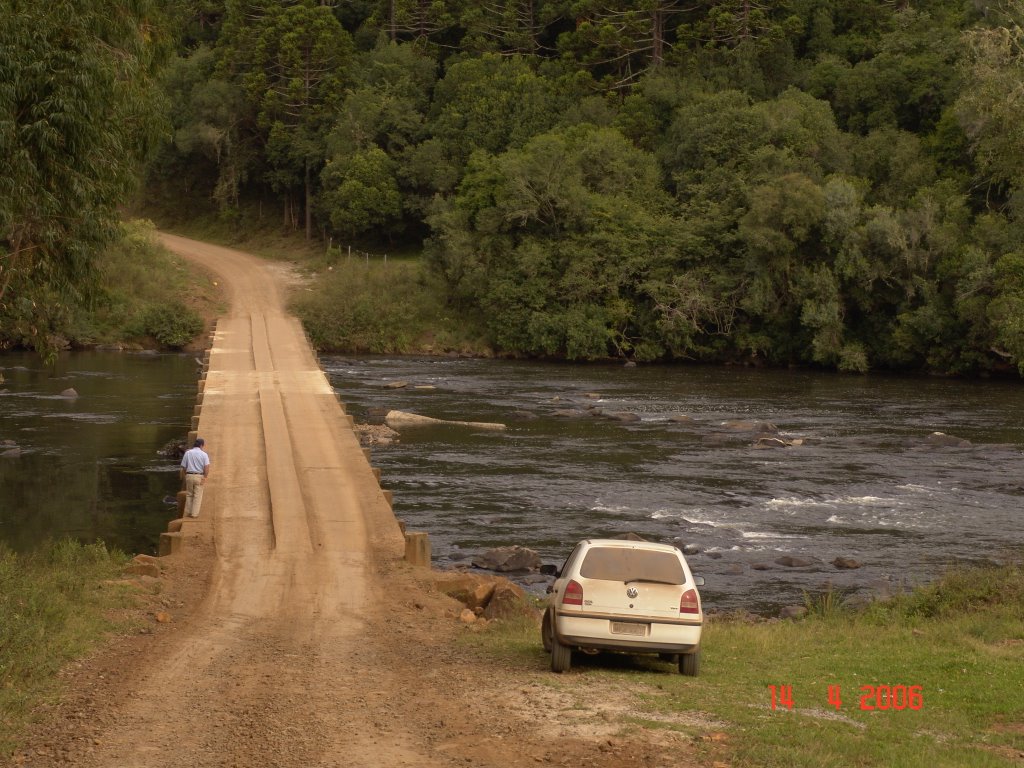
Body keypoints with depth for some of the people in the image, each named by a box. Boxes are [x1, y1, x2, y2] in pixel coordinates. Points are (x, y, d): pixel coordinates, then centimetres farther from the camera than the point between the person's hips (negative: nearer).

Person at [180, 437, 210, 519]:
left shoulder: (187, 453, 2)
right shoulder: (204, 454, -3)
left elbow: (183, 467, 4)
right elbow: (207, 467, -13)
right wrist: (205, 477, -4)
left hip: (189, 475, 2)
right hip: (199, 476, -2)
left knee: (189, 495, 15)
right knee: (197, 495, 5)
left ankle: (188, 512, 16)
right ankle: (195, 513, 3)